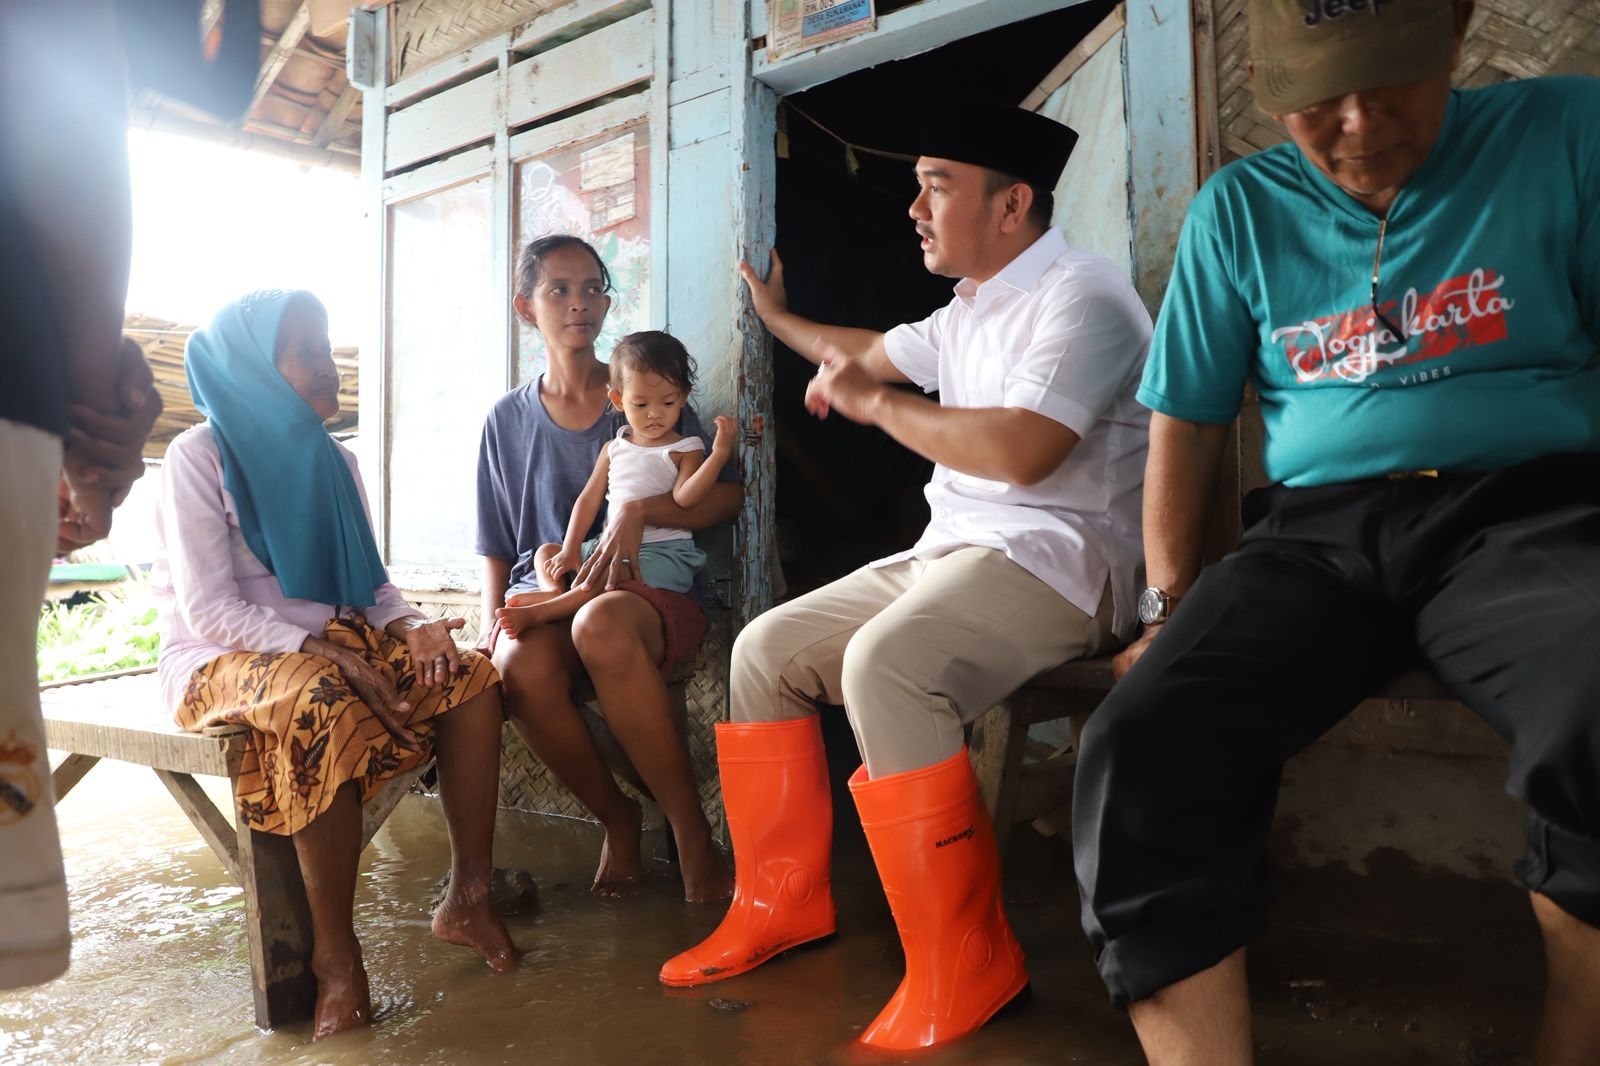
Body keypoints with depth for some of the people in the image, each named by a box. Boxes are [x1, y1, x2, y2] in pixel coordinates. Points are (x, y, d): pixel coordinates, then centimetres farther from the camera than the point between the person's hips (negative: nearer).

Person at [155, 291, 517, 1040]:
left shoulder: (334, 461, 11)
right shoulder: (200, 456, -8)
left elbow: (370, 584, 10)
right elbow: (208, 610, -16)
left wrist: (409, 627, -12)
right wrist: (325, 653, -26)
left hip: (333, 646, 6)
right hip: (222, 659, -6)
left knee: (470, 677, -18)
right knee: (324, 702, -38)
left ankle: (468, 898, -13)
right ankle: (334, 953, -26)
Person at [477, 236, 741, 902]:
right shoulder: (508, 419, 16)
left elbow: (729, 496, 1)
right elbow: (496, 550, 18)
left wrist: (640, 509, -16)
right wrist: (492, 624, -1)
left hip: (650, 590, -2)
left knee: (600, 624, -39)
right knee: (519, 666, -34)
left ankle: (692, 833, -24)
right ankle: (617, 818, -8)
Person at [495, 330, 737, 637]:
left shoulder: (686, 450, -3)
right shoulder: (614, 449, 13)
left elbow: (684, 497, -22)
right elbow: (589, 499, 11)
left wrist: (720, 453, -32)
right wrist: (570, 550, 2)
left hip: (663, 551, -7)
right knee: (546, 552, 6)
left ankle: (540, 611, -35)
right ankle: (556, 592, -25)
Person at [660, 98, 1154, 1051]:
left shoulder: (1080, 296, -11)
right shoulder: (969, 312, 18)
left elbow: (1020, 452, -27)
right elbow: (871, 354, 36)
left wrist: (874, 403, -15)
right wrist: (778, 317, 49)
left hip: (1056, 558, -9)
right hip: (952, 550, 10)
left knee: (884, 664, -36)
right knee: (766, 649, 3)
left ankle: (964, 965, -19)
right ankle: (780, 902, 11)